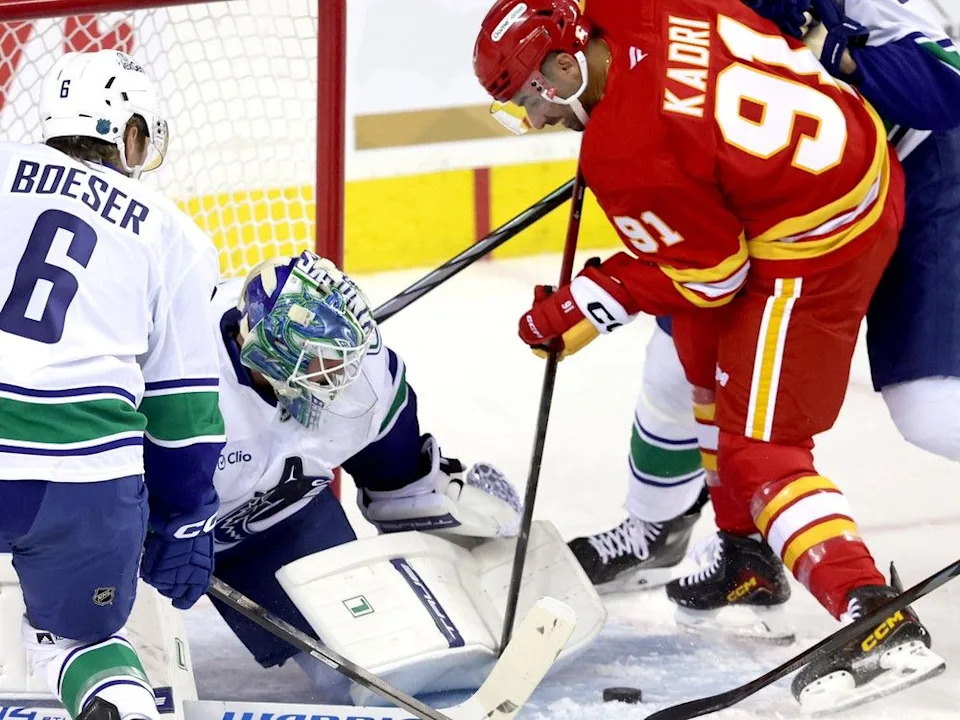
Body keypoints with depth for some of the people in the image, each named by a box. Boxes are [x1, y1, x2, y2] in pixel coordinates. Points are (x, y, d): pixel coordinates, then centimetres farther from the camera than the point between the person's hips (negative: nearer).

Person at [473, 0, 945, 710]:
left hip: (813, 249, -10)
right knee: (706, 355, 26)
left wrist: (589, 304, -5)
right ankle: (749, 561, 36)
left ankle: (880, 624, -19)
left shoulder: (625, 153, -25)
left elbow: (707, 277, -15)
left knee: (760, 446, -8)